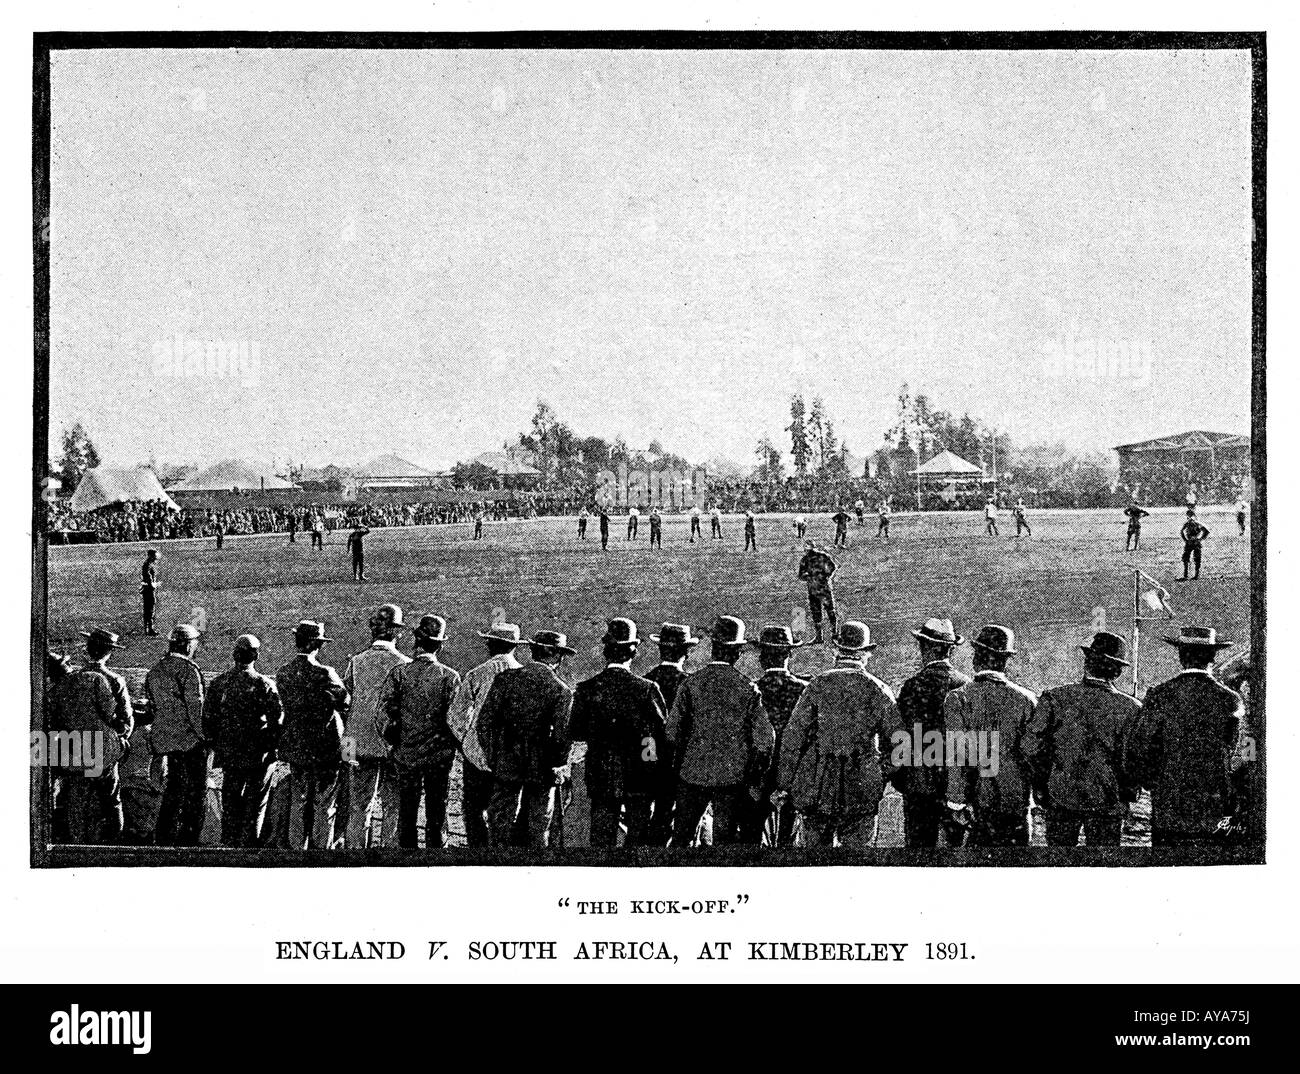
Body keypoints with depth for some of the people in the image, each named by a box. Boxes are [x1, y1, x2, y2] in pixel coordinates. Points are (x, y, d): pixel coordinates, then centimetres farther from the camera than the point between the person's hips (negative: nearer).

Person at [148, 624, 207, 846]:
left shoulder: (154, 671, 11)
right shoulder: (188, 669, -13)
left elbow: (152, 706, 14)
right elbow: (195, 706, -16)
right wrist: (203, 735, -10)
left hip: (166, 740, 7)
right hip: (190, 738, -7)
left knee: (173, 788, 17)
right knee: (195, 791, 1)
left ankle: (164, 837, 18)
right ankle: (188, 840, 1)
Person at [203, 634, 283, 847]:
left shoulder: (218, 683, 0)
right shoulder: (264, 685, -11)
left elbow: (207, 717, 5)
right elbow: (277, 718, -11)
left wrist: (215, 743, 14)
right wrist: (271, 746, 1)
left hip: (228, 752, 3)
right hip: (257, 755, -3)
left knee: (230, 800, 13)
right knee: (254, 802, 6)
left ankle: (228, 844, 15)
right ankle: (247, 845, 4)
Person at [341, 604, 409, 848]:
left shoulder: (356, 662, 0)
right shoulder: (404, 665, -8)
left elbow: (344, 703, 1)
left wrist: (347, 746, 7)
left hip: (361, 743, 3)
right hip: (394, 746, -3)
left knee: (359, 808, 9)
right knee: (393, 807, 6)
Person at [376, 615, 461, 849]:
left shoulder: (398, 672, -7)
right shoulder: (450, 677, -9)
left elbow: (383, 713, -9)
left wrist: (393, 740, 6)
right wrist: (450, 744, 6)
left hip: (405, 754, 1)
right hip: (439, 756, -1)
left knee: (406, 814, 11)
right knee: (435, 814, 8)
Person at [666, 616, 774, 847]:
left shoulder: (691, 683, -4)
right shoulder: (747, 688, -6)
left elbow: (673, 731, -6)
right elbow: (764, 738, -6)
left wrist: (683, 758, 10)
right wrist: (755, 771, 8)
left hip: (693, 773, 1)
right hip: (733, 776, -1)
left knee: (681, 836, 12)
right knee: (724, 838, 6)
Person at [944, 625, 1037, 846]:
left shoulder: (958, 698, -8)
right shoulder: (1026, 699, -1)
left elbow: (956, 757, -10)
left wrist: (957, 803, -7)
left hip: (980, 797, -2)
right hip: (1018, 798, 2)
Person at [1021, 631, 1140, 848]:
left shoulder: (1055, 698, -8)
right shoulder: (1130, 708, -9)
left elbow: (1031, 747, -10)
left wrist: (1042, 780, 6)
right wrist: (1126, 791, 8)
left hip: (1060, 795, 1)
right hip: (1108, 801, -1)